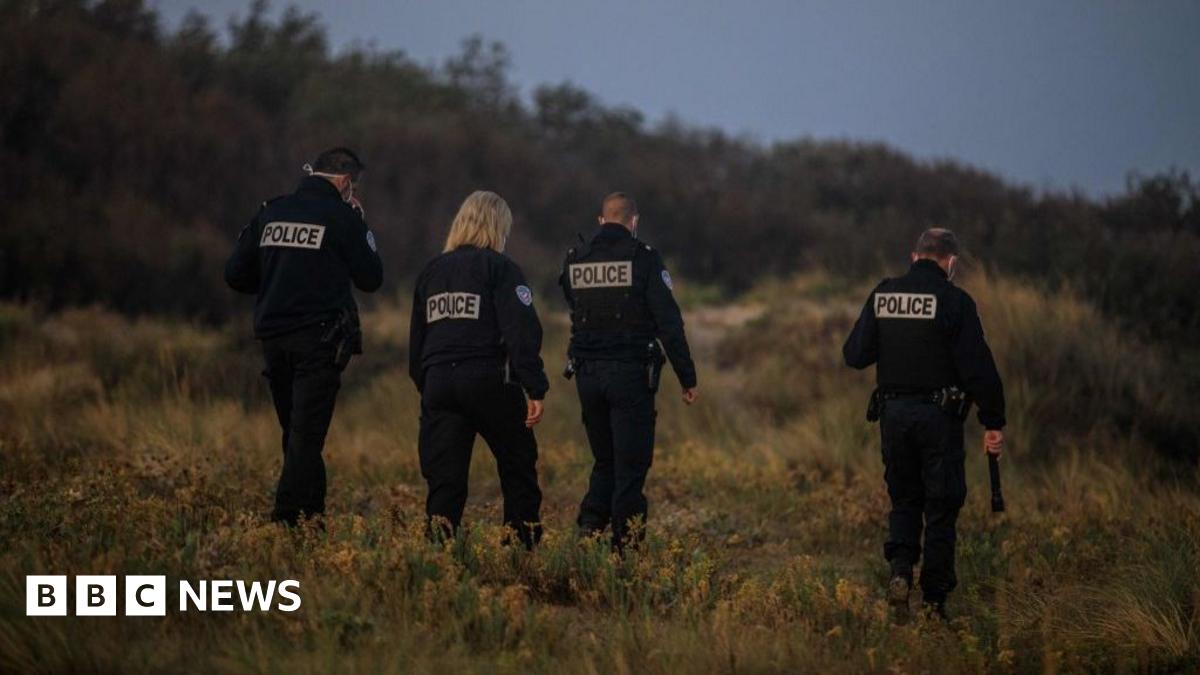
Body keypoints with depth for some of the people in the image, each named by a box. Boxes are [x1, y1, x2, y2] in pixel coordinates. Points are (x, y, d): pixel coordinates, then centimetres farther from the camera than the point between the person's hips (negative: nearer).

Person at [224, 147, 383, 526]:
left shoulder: (270, 213, 9)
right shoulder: (341, 217, -6)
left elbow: (236, 276, 9)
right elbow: (371, 278, 0)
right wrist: (361, 228, 10)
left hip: (273, 338, 5)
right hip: (320, 340, -5)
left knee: (296, 435, 15)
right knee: (306, 438, -6)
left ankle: (312, 517, 19)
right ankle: (286, 520, -14)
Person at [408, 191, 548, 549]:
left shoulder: (431, 271, 16)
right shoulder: (500, 268, -3)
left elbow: (416, 338, 20)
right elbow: (521, 332, -11)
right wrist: (535, 389, -11)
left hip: (438, 382, 5)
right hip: (488, 381, -5)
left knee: (444, 479, 3)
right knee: (518, 465, 10)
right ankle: (524, 543, 10)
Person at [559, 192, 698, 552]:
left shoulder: (575, 259, 6)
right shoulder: (643, 258, -8)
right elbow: (668, 322, -10)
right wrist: (687, 377, -5)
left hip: (587, 373, 4)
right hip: (631, 373, -4)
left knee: (605, 461, 18)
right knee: (631, 466, 1)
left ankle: (589, 526, 2)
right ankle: (625, 546, -1)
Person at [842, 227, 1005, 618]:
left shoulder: (883, 296, 2)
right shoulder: (954, 301, -10)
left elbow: (855, 355, 3)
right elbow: (978, 367, -13)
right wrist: (993, 423, -7)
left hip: (893, 413, 4)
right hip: (938, 414, -4)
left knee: (904, 499, 18)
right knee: (941, 507, 5)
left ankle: (900, 568, -5)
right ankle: (934, 598, 5)